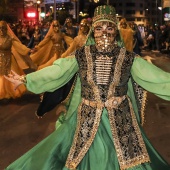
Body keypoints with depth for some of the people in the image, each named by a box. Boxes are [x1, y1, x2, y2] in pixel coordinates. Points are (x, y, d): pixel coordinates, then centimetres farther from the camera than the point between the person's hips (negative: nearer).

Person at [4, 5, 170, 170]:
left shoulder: (128, 58, -7)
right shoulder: (81, 56, -6)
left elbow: (156, 76, -7)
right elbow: (54, 72, -2)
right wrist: (25, 79, -2)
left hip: (120, 121, 0)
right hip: (87, 120, 0)